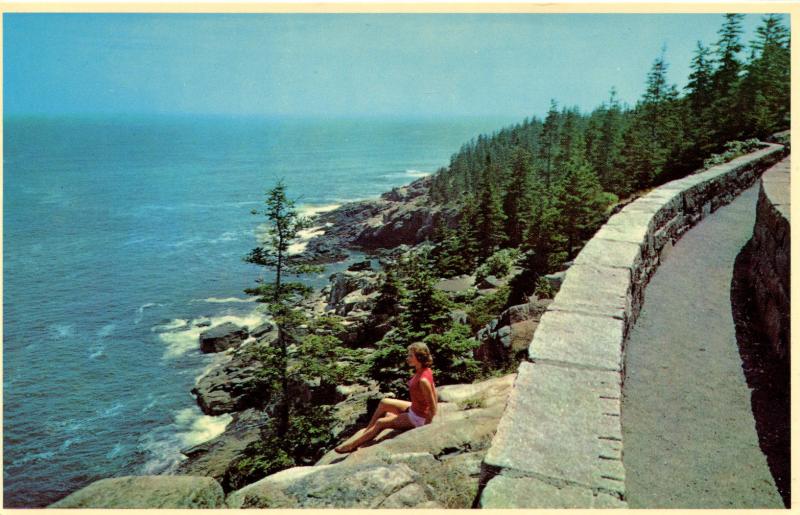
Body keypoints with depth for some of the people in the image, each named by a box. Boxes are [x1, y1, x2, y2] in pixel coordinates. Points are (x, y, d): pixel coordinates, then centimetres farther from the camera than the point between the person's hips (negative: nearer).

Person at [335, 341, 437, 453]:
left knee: (380, 423, 0)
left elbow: (433, 408, -26)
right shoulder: (424, 371, -5)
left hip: (418, 418, -9)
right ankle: (367, 430, 27)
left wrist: (425, 424, -13)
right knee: (384, 403, 14)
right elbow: (434, 393, 7)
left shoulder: (423, 380, -32)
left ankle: (353, 445, 16)